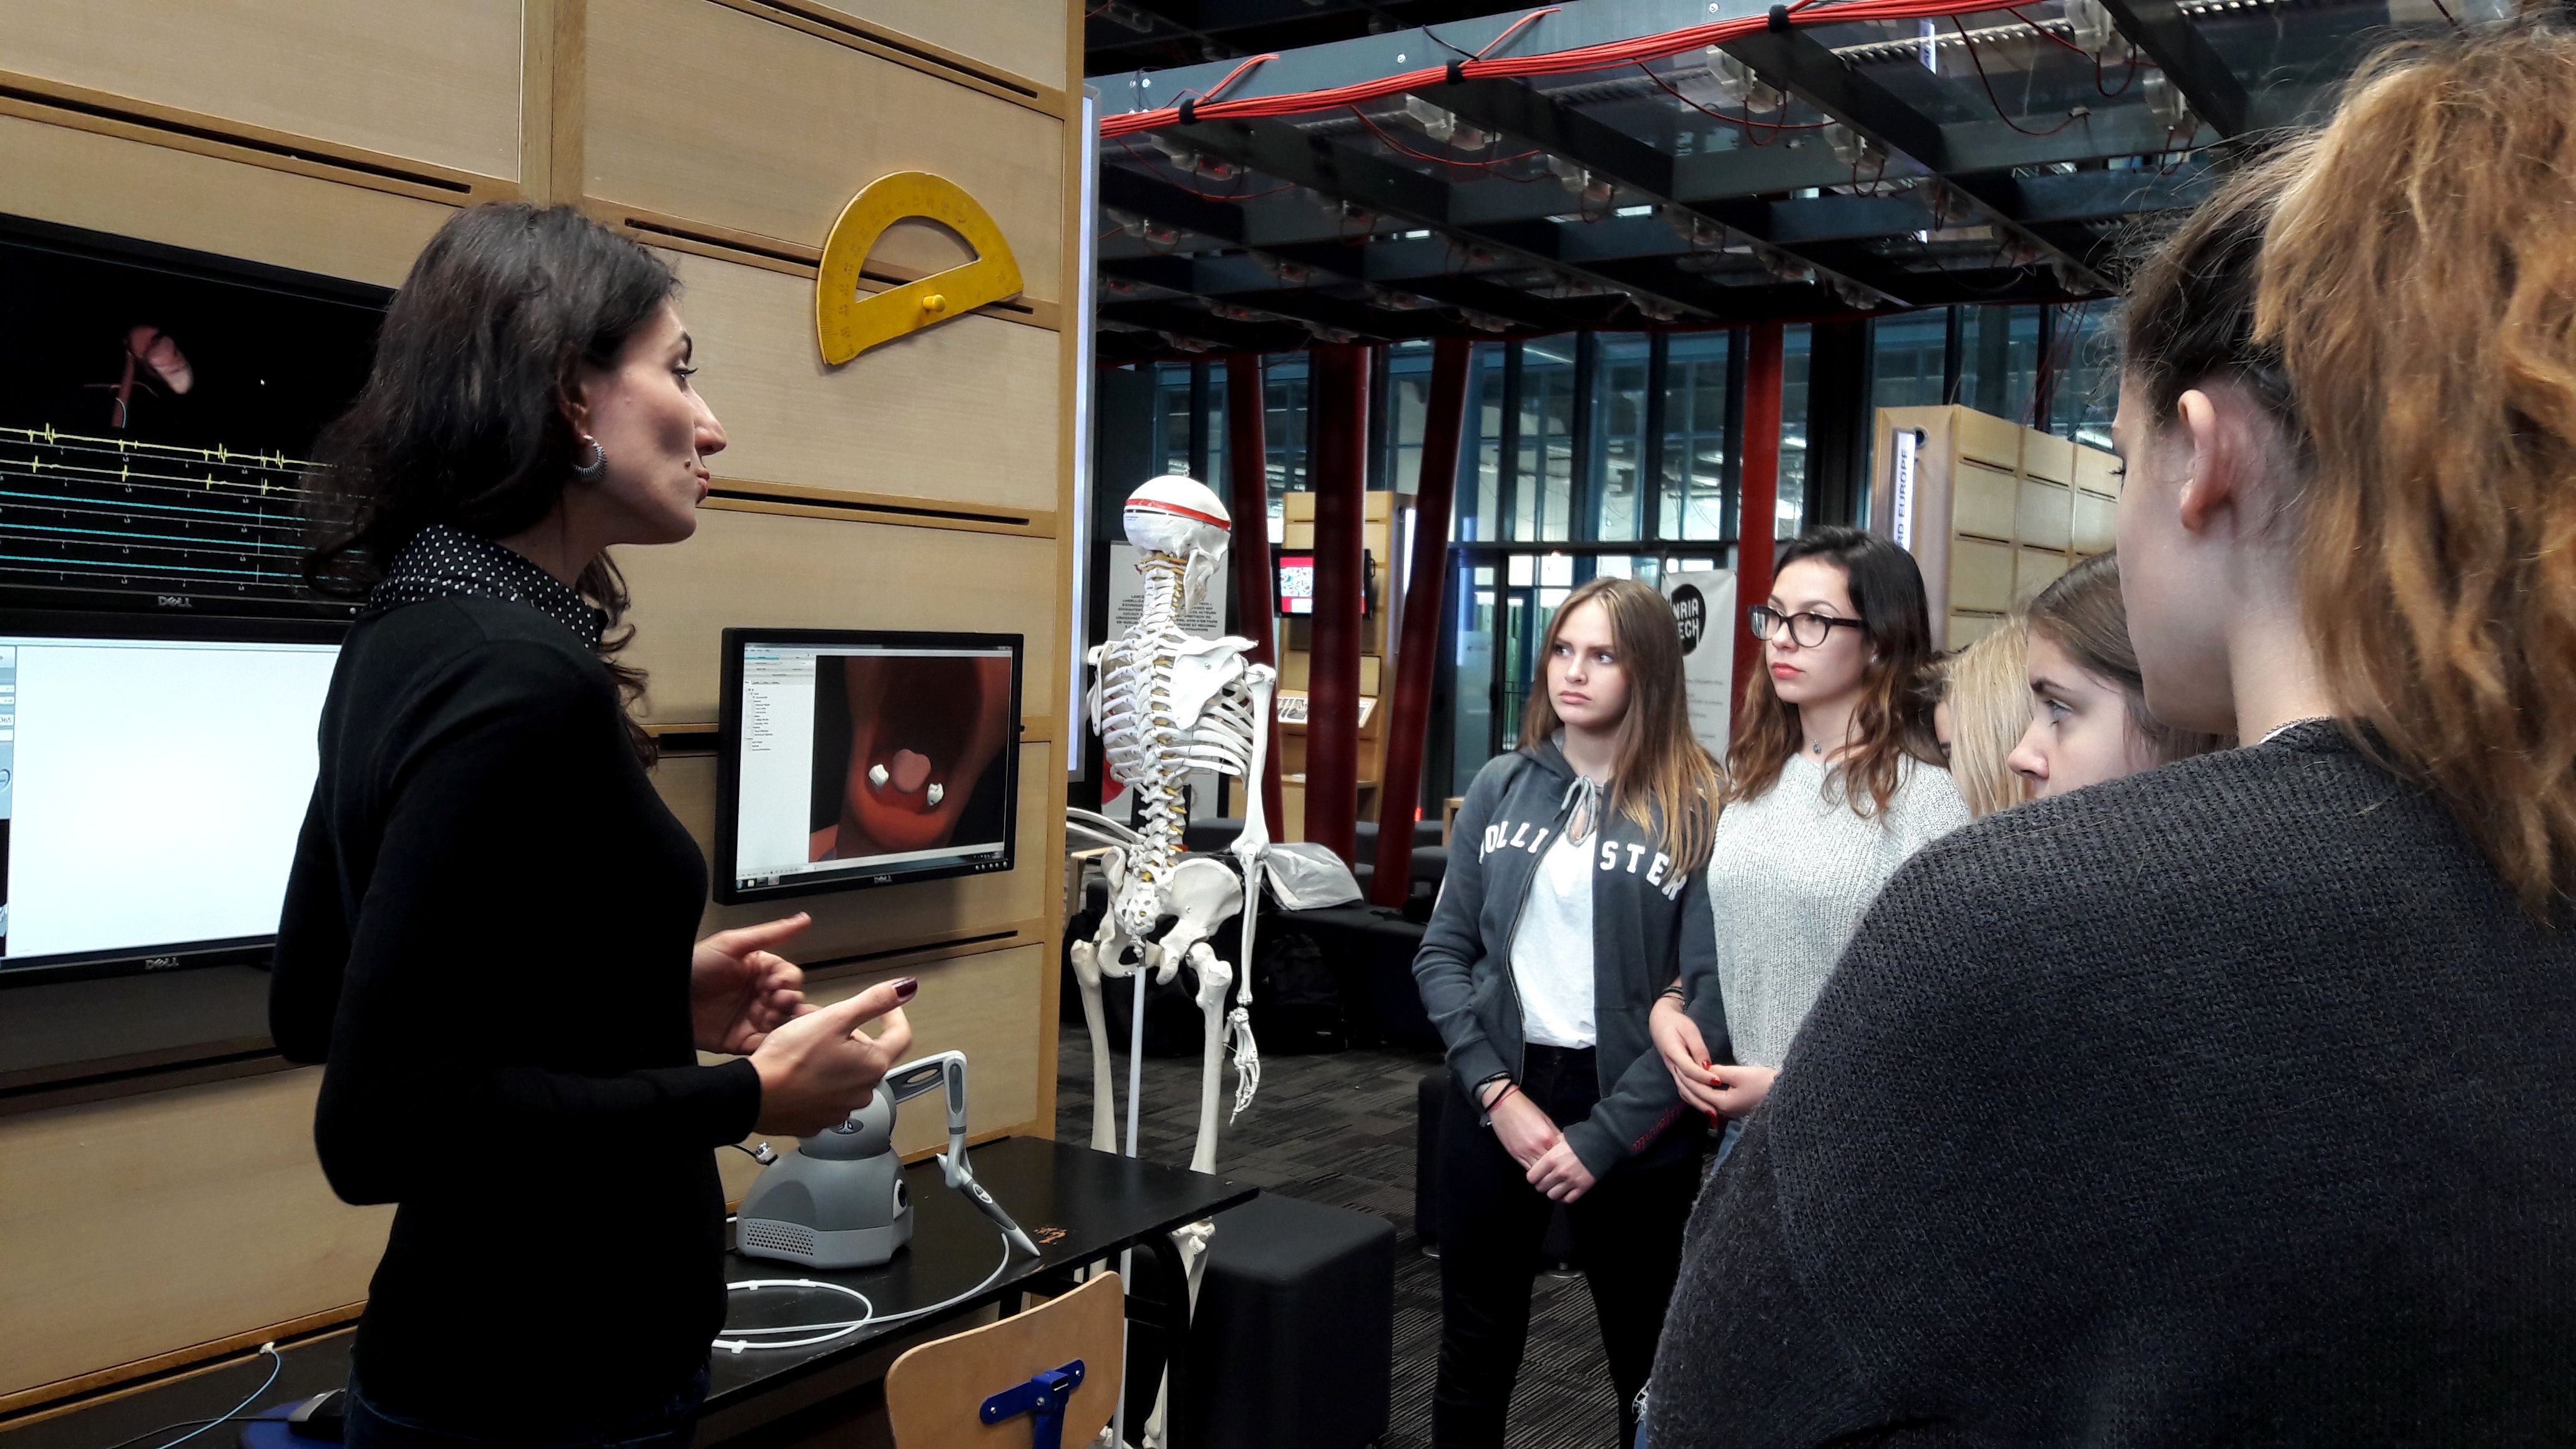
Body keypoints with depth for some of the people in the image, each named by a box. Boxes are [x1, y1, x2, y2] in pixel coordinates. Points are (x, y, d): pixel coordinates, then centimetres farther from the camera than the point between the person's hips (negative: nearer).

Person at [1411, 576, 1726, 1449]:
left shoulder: (1697, 806, -9)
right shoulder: (1500, 786, 3)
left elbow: (1709, 1001, -13)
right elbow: (1443, 953, 3)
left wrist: (1605, 1136, -14)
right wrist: (1498, 1092, -8)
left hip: (1631, 1120, -3)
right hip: (1496, 1097, 3)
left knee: (1647, 1361, 15)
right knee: (1475, 1349, 16)